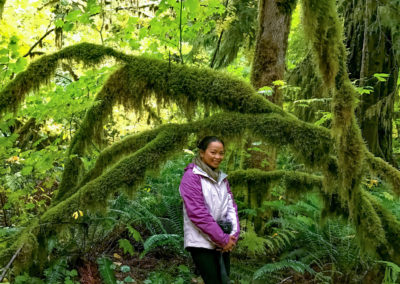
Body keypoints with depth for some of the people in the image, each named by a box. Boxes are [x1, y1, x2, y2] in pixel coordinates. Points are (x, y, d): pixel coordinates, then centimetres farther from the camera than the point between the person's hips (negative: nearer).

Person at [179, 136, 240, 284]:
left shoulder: (222, 178, 14)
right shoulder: (191, 176, -8)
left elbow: (231, 206, 10)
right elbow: (198, 213, -14)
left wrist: (234, 234, -6)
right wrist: (223, 239, -13)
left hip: (223, 243, 7)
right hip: (201, 242, -7)